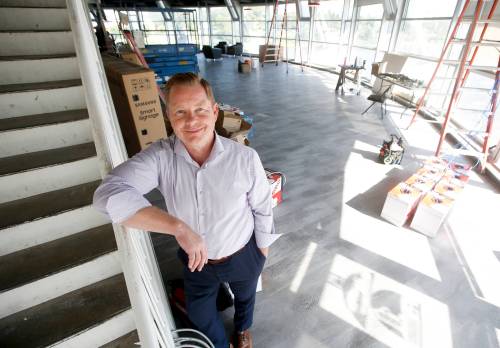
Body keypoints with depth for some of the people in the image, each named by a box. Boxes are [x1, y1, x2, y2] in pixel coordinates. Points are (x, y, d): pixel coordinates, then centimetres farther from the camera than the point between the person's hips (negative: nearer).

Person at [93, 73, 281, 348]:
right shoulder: (159, 157, -25)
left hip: (243, 257, 0)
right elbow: (108, 194, -38)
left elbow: (262, 208, -12)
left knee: (244, 297, 30)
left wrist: (263, 250, 2)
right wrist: (178, 227, -47)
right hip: (196, 261, 1)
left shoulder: (245, 158, -27)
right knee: (199, 313, 27)